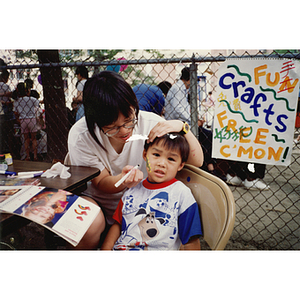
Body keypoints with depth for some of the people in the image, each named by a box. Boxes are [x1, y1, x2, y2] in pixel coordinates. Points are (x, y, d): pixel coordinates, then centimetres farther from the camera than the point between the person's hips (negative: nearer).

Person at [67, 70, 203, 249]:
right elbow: (101, 183, -11)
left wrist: (182, 127, -30)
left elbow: (196, 161, -12)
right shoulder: (80, 136, -20)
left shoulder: (150, 123, -18)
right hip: (98, 202, 1)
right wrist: (122, 179, -34)